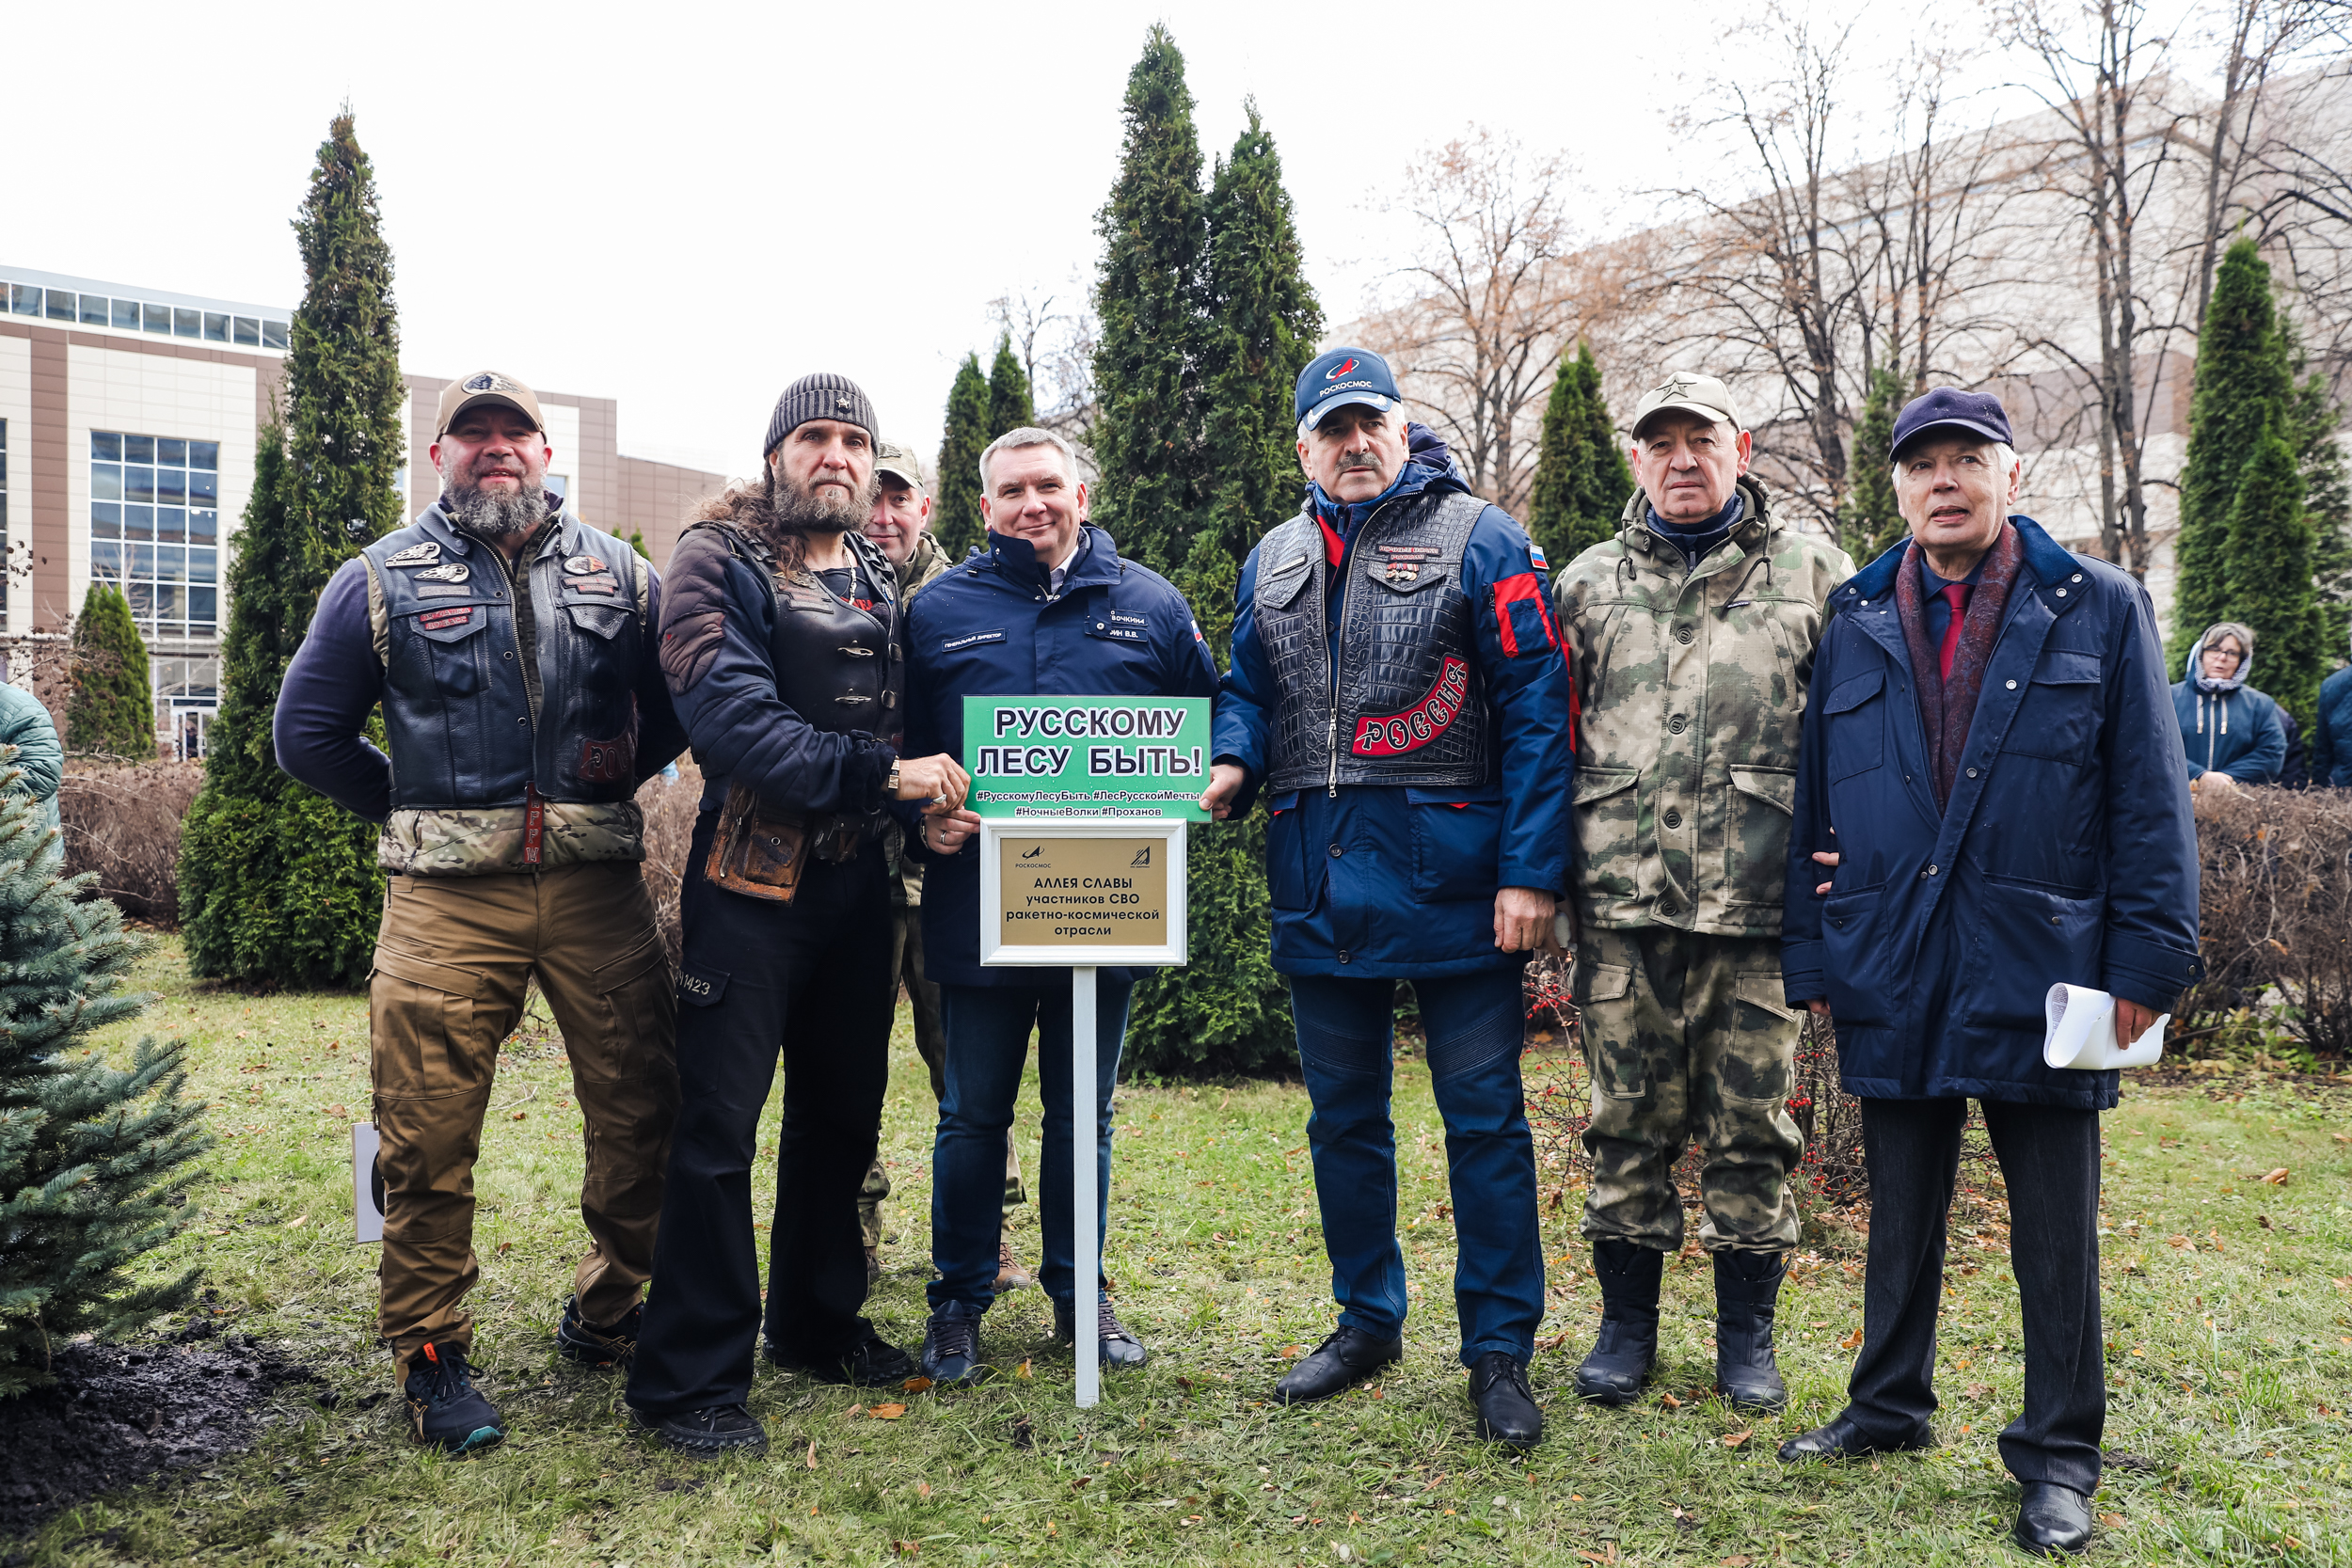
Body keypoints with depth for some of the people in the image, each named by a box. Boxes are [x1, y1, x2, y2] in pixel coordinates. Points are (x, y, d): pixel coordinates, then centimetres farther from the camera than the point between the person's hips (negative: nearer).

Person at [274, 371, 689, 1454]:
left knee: (641, 1112, 5)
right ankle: (430, 1353, 16)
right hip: (448, 895, -2)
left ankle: (606, 1314, 26)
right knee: (429, 1137, -2)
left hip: (599, 886, 2)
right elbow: (307, 730, 9)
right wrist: (411, 807, 7)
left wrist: (618, 776, 8)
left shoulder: (617, 574, 10)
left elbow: (678, 700, 19)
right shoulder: (383, 580, 6)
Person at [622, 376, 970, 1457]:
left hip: (858, 879, 7)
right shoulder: (717, 561, -6)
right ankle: (690, 1379, 9)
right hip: (751, 880, -6)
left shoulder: (881, 580, 14)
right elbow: (731, 717, -20)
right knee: (719, 1129, -3)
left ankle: (819, 1323, 33)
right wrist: (881, 773, -24)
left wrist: (929, 803, 1)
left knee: (842, 1115, 16)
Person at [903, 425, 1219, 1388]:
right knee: (974, 1116, 9)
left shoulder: (1149, 605, 6)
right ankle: (958, 1305, 25)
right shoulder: (940, 611, 4)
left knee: (1084, 1114, 14)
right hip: (977, 905, -1)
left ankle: (1079, 1292, 30)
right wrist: (921, 818, -11)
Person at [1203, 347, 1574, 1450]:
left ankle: (1499, 1349, 16)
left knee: (1483, 1115, 3)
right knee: (1343, 1115, 15)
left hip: (1451, 883, -5)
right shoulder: (1274, 561, 13)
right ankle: (1366, 1320, 31)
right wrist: (1231, 762, -4)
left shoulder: (1481, 542, -3)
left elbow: (1536, 712, -8)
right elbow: (1247, 689, 19)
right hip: (1319, 883, 5)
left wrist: (1530, 870, -15)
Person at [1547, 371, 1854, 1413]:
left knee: (1751, 1123, 7)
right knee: (1628, 1119, 8)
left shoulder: (1812, 572, 8)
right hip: (1623, 904, 1)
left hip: (1760, 899, -1)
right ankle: (1626, 1325, 24)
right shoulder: (1587, 583, 13)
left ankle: (1747, 1335, 24)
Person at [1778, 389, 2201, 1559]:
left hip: (2041, 976, -2)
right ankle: (1887, 1408, 33)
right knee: (1901, 1212, 16)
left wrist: (2147, 961, -7)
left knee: (2056, 1231, 8)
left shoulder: (2100, 609, 1)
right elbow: (1810, 804, 9)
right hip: (1892, 979, 3)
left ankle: (2058, 1458, 23)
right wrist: (1810, 957, 5)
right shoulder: (1853, 624, 8)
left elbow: (2150, 798, -1)